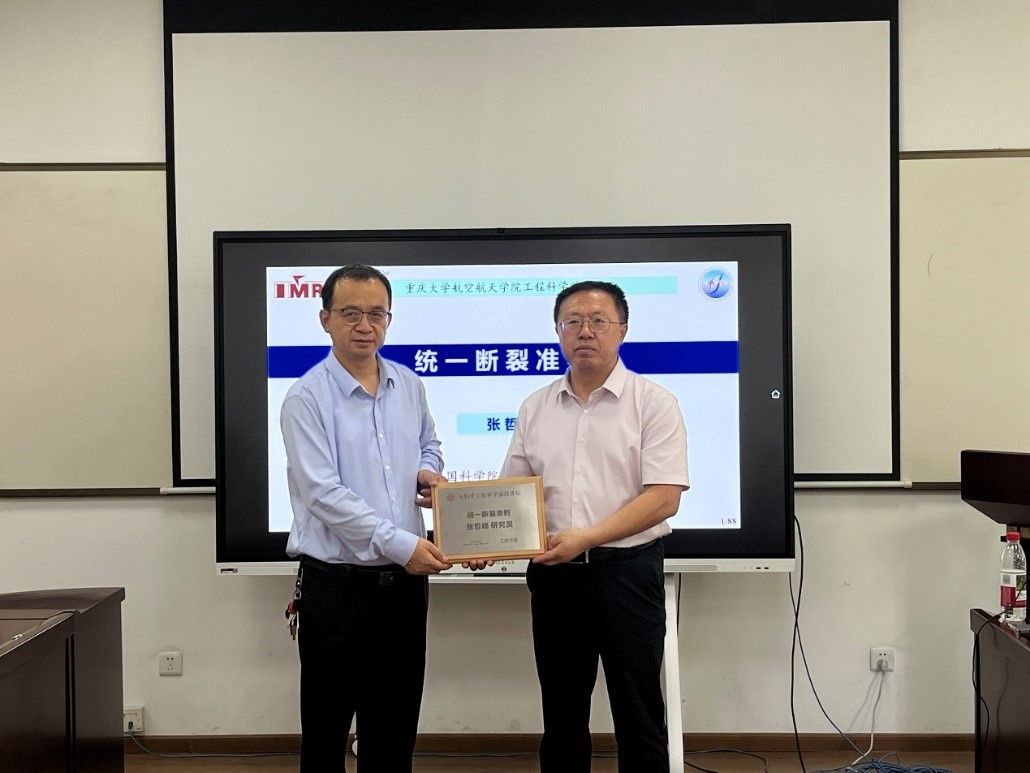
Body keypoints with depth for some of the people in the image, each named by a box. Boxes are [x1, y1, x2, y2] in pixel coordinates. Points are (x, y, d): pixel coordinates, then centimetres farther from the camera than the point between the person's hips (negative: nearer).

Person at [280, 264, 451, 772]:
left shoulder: (409, 387, 6)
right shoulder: (306, 398, -12)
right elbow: (324, 495, -20)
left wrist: (428, 473, -1)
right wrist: (400, 545, -24)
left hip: (405, 582, 5)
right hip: (337, 584, -5)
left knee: (395, 728, 16)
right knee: (327, 727, 9)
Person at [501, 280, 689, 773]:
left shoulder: (653, 403, -5)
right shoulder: (536, 408, 9)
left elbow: (663, 497, -13)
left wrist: (585, 538, -22)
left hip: (627, 570, -4)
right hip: (553, 572, 4)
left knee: (639, 719, 6)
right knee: (562, 715, 14)